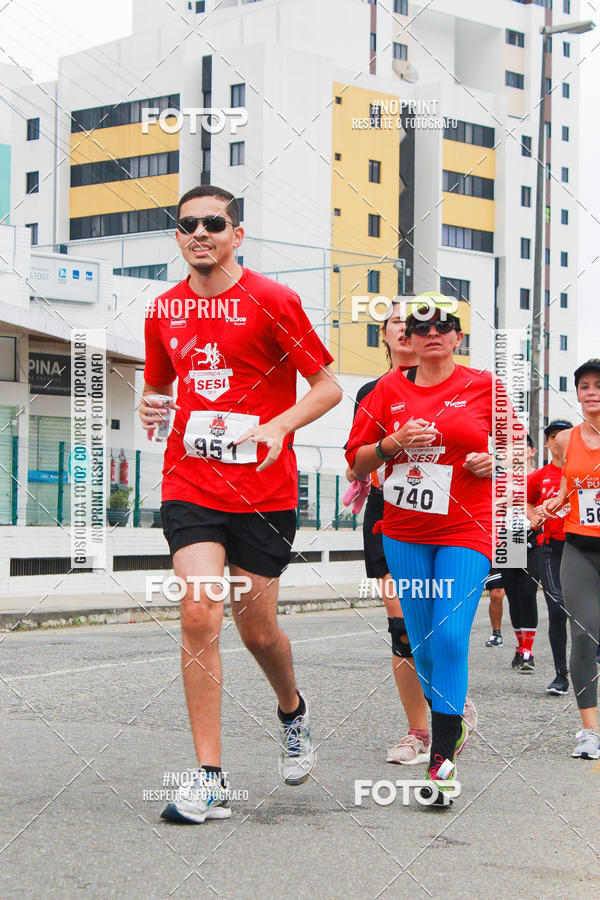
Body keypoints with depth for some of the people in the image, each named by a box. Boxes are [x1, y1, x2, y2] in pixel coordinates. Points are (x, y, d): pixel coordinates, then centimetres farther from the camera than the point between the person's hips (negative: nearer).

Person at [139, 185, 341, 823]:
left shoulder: (272, 301, -4)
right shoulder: (164, 310, 8)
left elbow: (327, 385, -1)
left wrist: (278, 426, -18)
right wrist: (149, 406, -1)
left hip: (263, 491, -2)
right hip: (190, 485, 2)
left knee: (257, 629, 6)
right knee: (198, 613, -14)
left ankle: (292, 710, 41)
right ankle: (209, 781, -9)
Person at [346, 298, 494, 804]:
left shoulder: (483, 387, 2)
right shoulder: (389, 390, 6)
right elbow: (358, 461, 7)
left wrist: (496, 462, -11)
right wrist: (395, 443, -11)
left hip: (466, 530, -3)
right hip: (405, 532, 3)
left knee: (450, 637, -15)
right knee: (421, 642, 7)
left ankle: (444, 754, -9)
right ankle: (452, 722, 30)